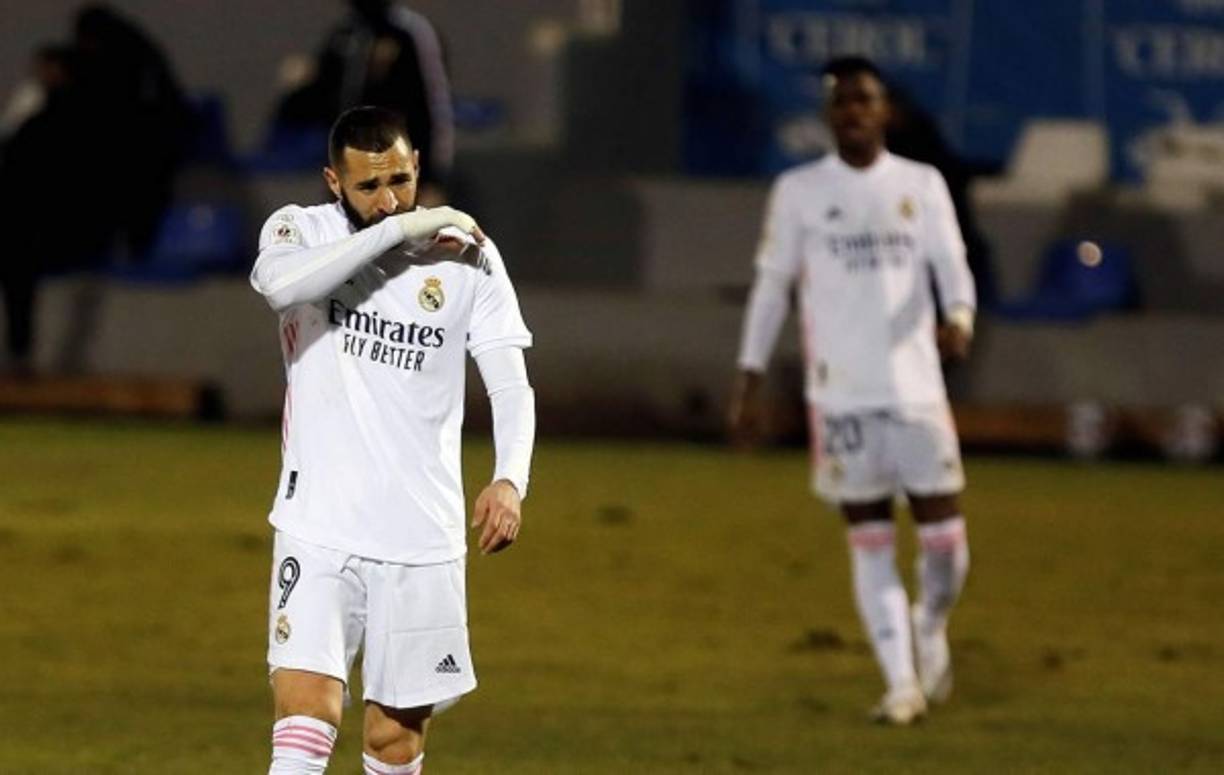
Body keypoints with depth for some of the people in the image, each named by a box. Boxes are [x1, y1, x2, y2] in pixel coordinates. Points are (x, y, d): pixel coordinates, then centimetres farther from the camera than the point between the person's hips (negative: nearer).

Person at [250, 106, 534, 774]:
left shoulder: (467, 255, 2)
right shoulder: (302, 230, -1)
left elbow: (511, 384, 1)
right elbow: (280, 282, -25)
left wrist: (510, 479, -18)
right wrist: (403, 228, -22)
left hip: (423, 541, 2)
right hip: (320, 527, -2)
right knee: (307, 706, -18)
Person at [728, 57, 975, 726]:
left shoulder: (922, 185, 7)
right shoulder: (798, 191, 6)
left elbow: (951, 265, 1)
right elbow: (772, 285, 9)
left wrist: (959, 318, -21)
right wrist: (749, 380, 4)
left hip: (916, 388, 1)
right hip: (841, 395, -1)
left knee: (944, 537, -2)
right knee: (870, 541, -1)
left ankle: (930, 628, 29)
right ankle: (901, 682, 3)